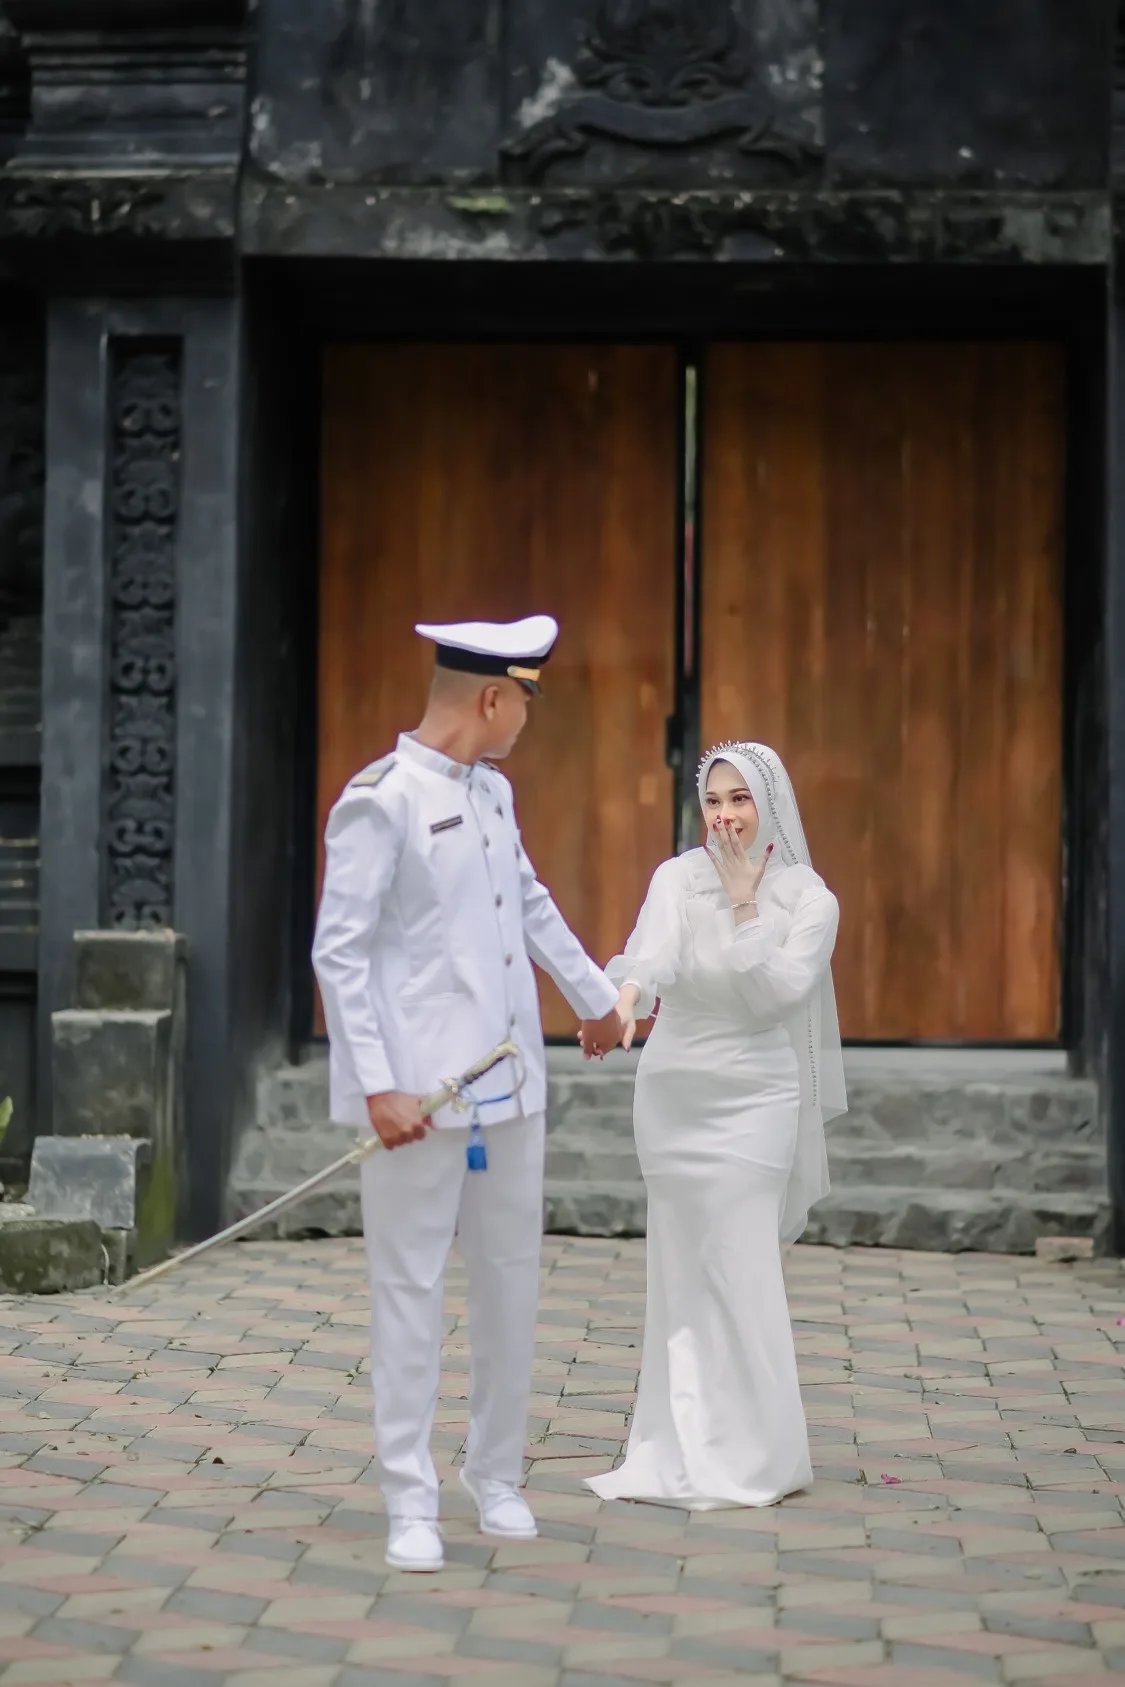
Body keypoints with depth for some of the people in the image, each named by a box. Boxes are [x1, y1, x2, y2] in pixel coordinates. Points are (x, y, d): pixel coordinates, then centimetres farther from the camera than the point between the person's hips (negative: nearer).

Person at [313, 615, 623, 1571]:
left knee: (511, 1284, 11)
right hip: (419, 1094, -8)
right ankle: (412, 1504, 6)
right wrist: (378, 1085, -18)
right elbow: (339, 953, -13)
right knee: (411, 1292, -1)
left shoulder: (492, 794, 13)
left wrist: (595, 997, 41)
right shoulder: (380, 803, -11)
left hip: (508, 1087, 8)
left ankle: (498, 1477, 24)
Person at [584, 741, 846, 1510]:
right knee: (684, 1272, 6)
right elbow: (652, 952, -23)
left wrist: (745, 901, -16)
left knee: (739, 1271, -5)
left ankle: (752, 1456, 2)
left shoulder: (810, 900, -3)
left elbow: (777, 992, -16)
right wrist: (623, 1002, -44)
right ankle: (687, 1452, 12)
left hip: (754, 1099, -2)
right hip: (674, 1091, 2)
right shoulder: (679, 878, -4)